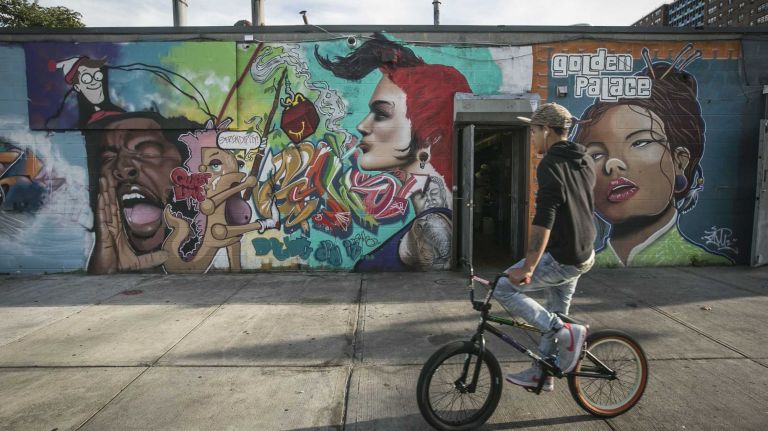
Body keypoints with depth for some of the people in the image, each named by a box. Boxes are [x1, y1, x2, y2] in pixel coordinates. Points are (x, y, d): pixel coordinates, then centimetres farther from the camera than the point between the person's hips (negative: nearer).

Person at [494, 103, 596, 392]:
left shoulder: (550, 165, -18)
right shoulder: (585, 162, 11)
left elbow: (544, 220, -27)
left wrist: (528, 268, -28)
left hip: (561, 259, -10)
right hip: (583, 255, 10)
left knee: (505, 289, -2)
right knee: (555, 313, 18)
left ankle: (567, 332, -1)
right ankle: (541, 373, 30)